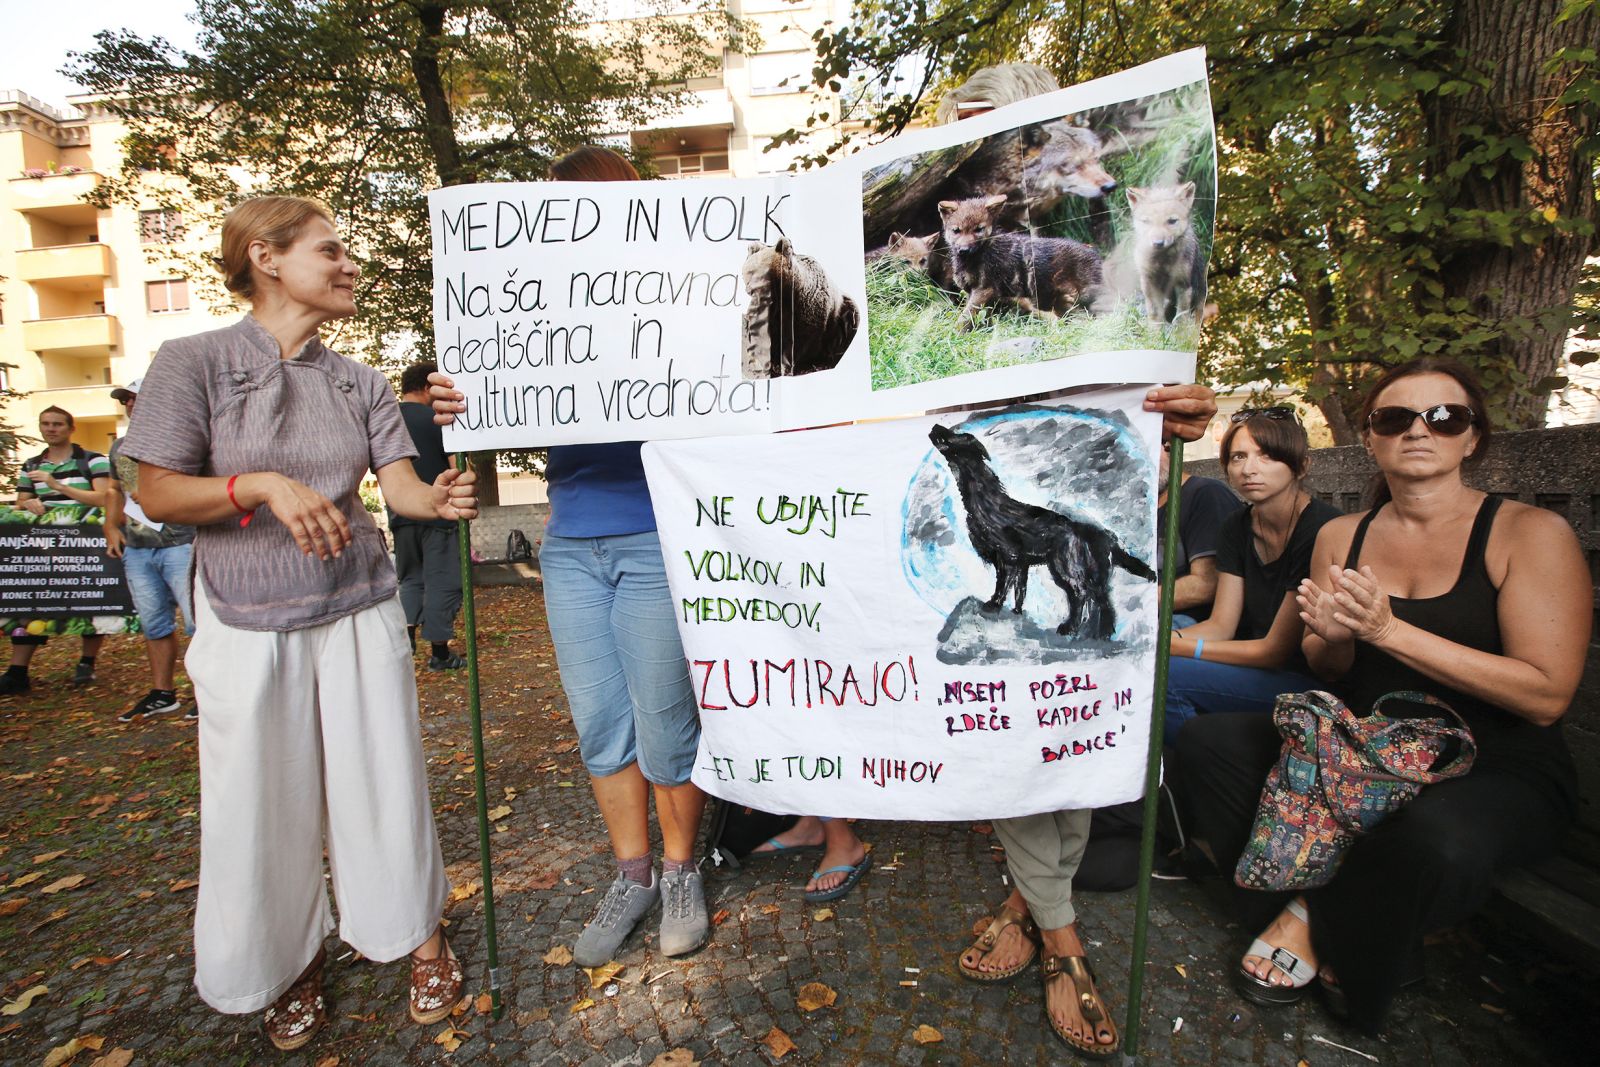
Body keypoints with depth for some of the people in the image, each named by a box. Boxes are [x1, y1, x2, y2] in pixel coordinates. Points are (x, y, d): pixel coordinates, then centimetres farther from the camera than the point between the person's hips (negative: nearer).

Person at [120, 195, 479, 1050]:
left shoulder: (360, 381, 5)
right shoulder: (194, 361, -5)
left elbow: (398, 483, -5)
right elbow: (158, 495, -7)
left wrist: (439, 498, -28)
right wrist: (261, 485, -24)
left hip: (361, 612, 2)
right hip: (248, 625, -2)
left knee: (384, 781, 8)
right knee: (264, 802, 9)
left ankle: (419, 933, 28)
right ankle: (294, 957, 34)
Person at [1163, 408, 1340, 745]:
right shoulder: (1237, 528, 5)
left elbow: (1276, 650, -17)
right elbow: (1220, 625, 2)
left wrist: (1175, 644, -22)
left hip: (1313, 682, -7)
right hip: (1257, 672, 7)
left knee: (1165, 676, -25)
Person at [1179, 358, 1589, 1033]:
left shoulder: (1529, 533, -9)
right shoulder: (1340, 537, 4)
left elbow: (1546, 695, -16)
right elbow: (1329, 675, 8)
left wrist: (1389, 630, -24)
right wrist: (1333, 639, -17)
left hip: (1494, 767, -4)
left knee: (1438, 839, -38)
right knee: (1206, 738, -14)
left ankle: (1319, 925, -4)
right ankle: (1322, 914, -3)